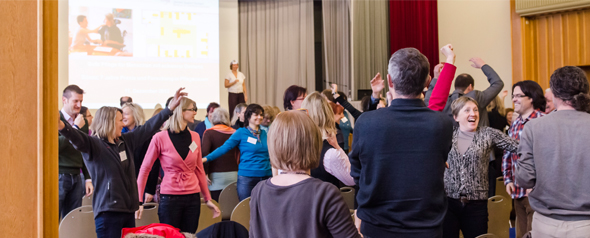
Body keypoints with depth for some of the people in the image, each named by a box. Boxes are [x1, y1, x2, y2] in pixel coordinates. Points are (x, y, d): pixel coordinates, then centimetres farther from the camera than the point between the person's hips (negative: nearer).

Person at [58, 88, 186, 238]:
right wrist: (62, 127, -50)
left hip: (128, 209, 7)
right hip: (108, 211, -7)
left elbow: (148, 128, 19)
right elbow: (78, 138, -27)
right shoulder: (94, 144, -8)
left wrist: (170, 108, 20)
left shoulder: (126, 141, 13)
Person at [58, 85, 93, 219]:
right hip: (59, 176, -6)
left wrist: (88, 178, 13)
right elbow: (56, 146, -20)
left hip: (76, 177, 6)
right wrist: (75, 127, -16)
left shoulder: (82, 121, 12)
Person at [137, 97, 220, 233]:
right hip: (169, 198, -4)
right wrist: (139, 201, -7)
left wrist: (207, 199, 13)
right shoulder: (160, 138, -7)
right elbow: (145, 169, -3)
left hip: (193, 197, 4)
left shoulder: (195, 137, 6)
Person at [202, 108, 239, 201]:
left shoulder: (209, 133, -2)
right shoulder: (234, 133, 8)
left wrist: (205, 173, -8)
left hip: (216, 174, -3)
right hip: (233, 174, 4)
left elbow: (204, 153, -12)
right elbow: (238, 153, 9)